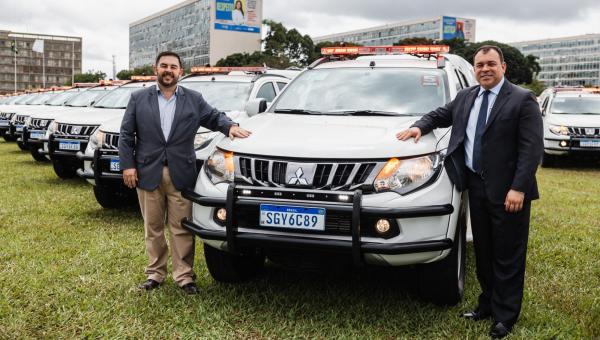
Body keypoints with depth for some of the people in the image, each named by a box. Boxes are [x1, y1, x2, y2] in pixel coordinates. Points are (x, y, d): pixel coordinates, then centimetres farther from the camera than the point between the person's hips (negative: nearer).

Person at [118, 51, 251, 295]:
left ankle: (184, 275, 9)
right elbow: (126, 134, 5)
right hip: (148, 174, 1)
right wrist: (127, 165, -4)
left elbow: (214, 117, 12)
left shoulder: (194, 99, 9)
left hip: (181, 175, 0)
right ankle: (155, 273, 20)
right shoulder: (138, 99, 7)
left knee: (181, 229, 2)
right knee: (153, 228, 10)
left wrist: (230, 126, -10)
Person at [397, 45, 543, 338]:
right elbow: (441, 115, 27)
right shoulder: (466, 97, 11)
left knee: (507, 257, 4)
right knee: (483, 252, 16)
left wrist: (518, 188, -21)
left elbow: (532, 148, -14)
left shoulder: (522, 100, -9)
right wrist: (420, 126, 6)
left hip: (507, 191, -6)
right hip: (476, 186, 6)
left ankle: (505, 316, 15)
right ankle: (487, 304, 30)